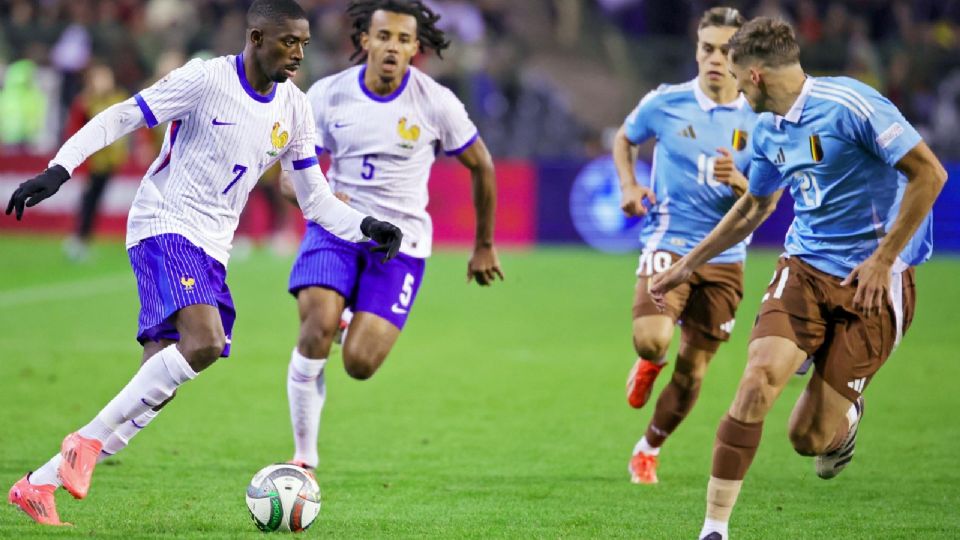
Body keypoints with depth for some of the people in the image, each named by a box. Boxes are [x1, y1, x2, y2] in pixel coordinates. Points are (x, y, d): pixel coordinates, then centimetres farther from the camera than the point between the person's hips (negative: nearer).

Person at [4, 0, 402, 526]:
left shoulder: (294, 108, 8)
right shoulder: (207, 79, -10)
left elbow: (316, 201, 14)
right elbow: (118, 118, -8)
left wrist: (366, 227, -4)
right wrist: (58, 169, -19)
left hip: (212, 251, 7)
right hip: (164, 226, -7)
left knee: (158, 386, -1)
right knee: (204, 342, -29)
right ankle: (88, 439, -19)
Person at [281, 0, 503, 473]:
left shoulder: (435, 103, -7)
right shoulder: (327, 95, -4)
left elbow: (481, 167, 7)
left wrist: (485, 246, 14)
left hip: (400, 238, -1)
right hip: (337, 225, 1)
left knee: (358, 363, -14)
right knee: (316, 328, -24)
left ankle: (364, 326, 27)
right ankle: (304, 460, -9)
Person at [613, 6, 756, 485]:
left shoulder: (758, 121, -2)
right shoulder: (665, 103, -3)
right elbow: (624, 138, 18)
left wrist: (737, 180, -22)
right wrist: (628, 185, 0)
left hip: (724, 256, 2)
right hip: (668, 243, -2)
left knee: (692, 371, 6)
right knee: (651, 339, -26)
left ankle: (649, 448, 30)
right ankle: (649, 362, 13)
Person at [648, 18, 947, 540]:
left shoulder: (850, 104, -16)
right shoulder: (768, 129, 9)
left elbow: (929, 173, -17)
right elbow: (754, 207, 27)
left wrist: (883, 260, -17)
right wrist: (687, 264, 30)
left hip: (872, 282, -6)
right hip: (804, 269, 6)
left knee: (809, 438, -5)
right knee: (758, 381, -20)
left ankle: (845, 419, 33)